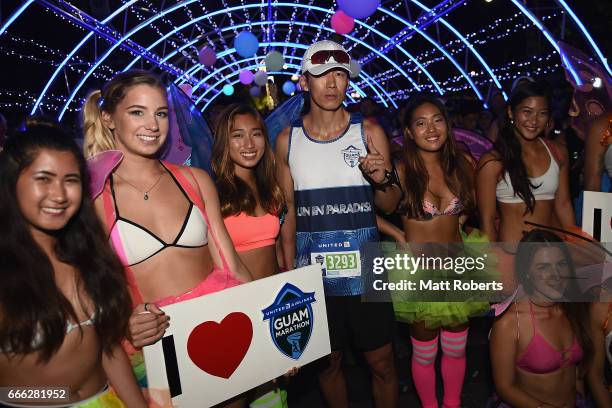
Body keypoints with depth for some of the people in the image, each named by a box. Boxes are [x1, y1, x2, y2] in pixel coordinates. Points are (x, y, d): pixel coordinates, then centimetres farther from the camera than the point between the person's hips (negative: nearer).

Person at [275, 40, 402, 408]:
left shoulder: (369, 132, -3)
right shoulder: (288, 140, 0)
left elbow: (390, 205, 2)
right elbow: (289, 213, 6)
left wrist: (381, 180, -20)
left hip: (365, 271, -1)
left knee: (382, 363, 10)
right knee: (328, 363, 17)